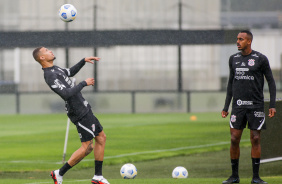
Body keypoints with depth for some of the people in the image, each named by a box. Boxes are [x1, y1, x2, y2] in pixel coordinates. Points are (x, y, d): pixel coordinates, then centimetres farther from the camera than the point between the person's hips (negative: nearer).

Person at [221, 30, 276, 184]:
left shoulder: (261, 59, -3)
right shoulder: (233, 59, 9)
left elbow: (271, 82, 2)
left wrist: (272, 105, -5)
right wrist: (226, 107, 14)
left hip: (256, 105, -3)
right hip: (238, 106, 3)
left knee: (255, 139, -3)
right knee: (234, 139, -3)